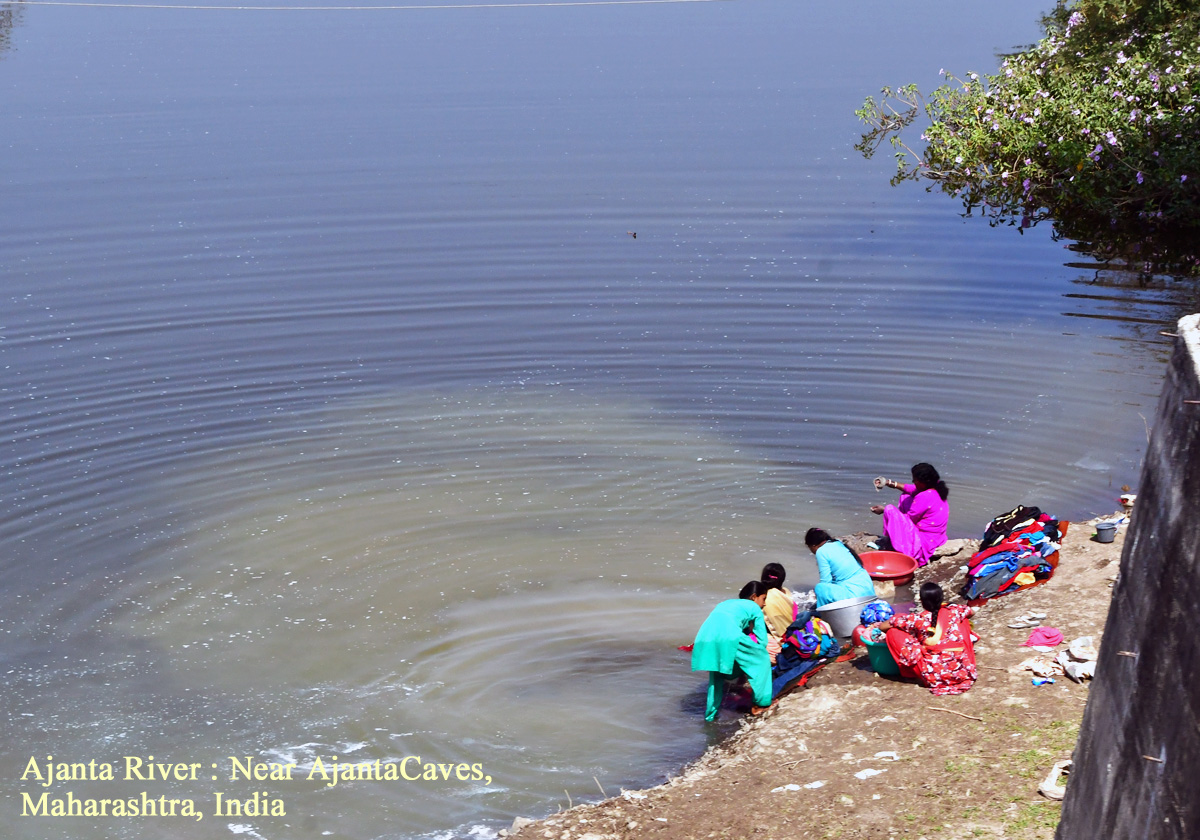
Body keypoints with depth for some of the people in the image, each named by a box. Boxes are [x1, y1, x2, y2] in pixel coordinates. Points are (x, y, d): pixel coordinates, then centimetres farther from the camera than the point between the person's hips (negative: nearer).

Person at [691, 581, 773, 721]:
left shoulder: (726, 603, 39)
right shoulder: (754, 608, 22)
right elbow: (763, 641, 18)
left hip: (704, 639, 6)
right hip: (728, 638, -6)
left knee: (716, 676, 30)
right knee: (762, 659, 15)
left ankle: (711, 713, 31)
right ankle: (761, 702, 17)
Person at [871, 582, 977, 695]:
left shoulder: (917, 619, -10)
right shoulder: (953, 611, -2)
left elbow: (882, 627, -5)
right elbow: (972, 612, 24)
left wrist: (877, 625, 20)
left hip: (932, 676, -4)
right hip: (962, 672, 4)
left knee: (893, 631, 0)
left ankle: (914, 674, 15)